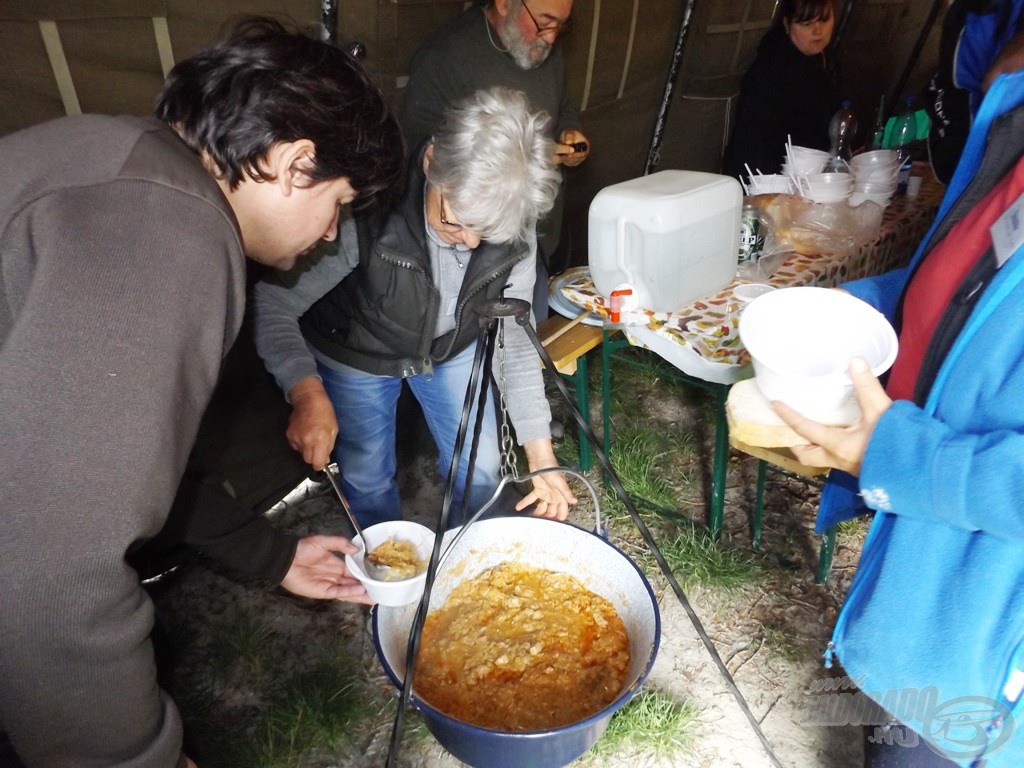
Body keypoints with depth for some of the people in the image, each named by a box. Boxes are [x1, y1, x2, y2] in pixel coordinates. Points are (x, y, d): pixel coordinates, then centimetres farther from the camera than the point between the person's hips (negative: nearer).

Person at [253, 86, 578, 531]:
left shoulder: (515, 232, -25)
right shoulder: (368, 212, -37)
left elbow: (514, 336, -16)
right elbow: (272, 305, -30)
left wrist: (541, 454, -21)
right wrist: (308, 393, -49)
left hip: (453, 349, 3)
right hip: (355, 355, -2)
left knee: (480, 468, 11)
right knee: (368, 481, 10)